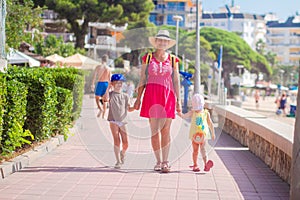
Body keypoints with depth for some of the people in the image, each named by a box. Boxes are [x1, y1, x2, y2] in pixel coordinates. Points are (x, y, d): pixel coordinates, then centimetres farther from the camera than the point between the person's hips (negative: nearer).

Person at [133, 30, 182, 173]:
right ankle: (159, 161, 9)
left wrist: (178, 100, 3)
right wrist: (138, 98, 4)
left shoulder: (173, 60, 7)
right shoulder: (147, 58, 6)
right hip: (151, 96, 0)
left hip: (168, 96, 0)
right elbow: (142, 80, 7)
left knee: (165, 131, -1)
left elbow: (176, 81, 8)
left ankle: (165, 162, 4)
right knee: (154, 131, 0)